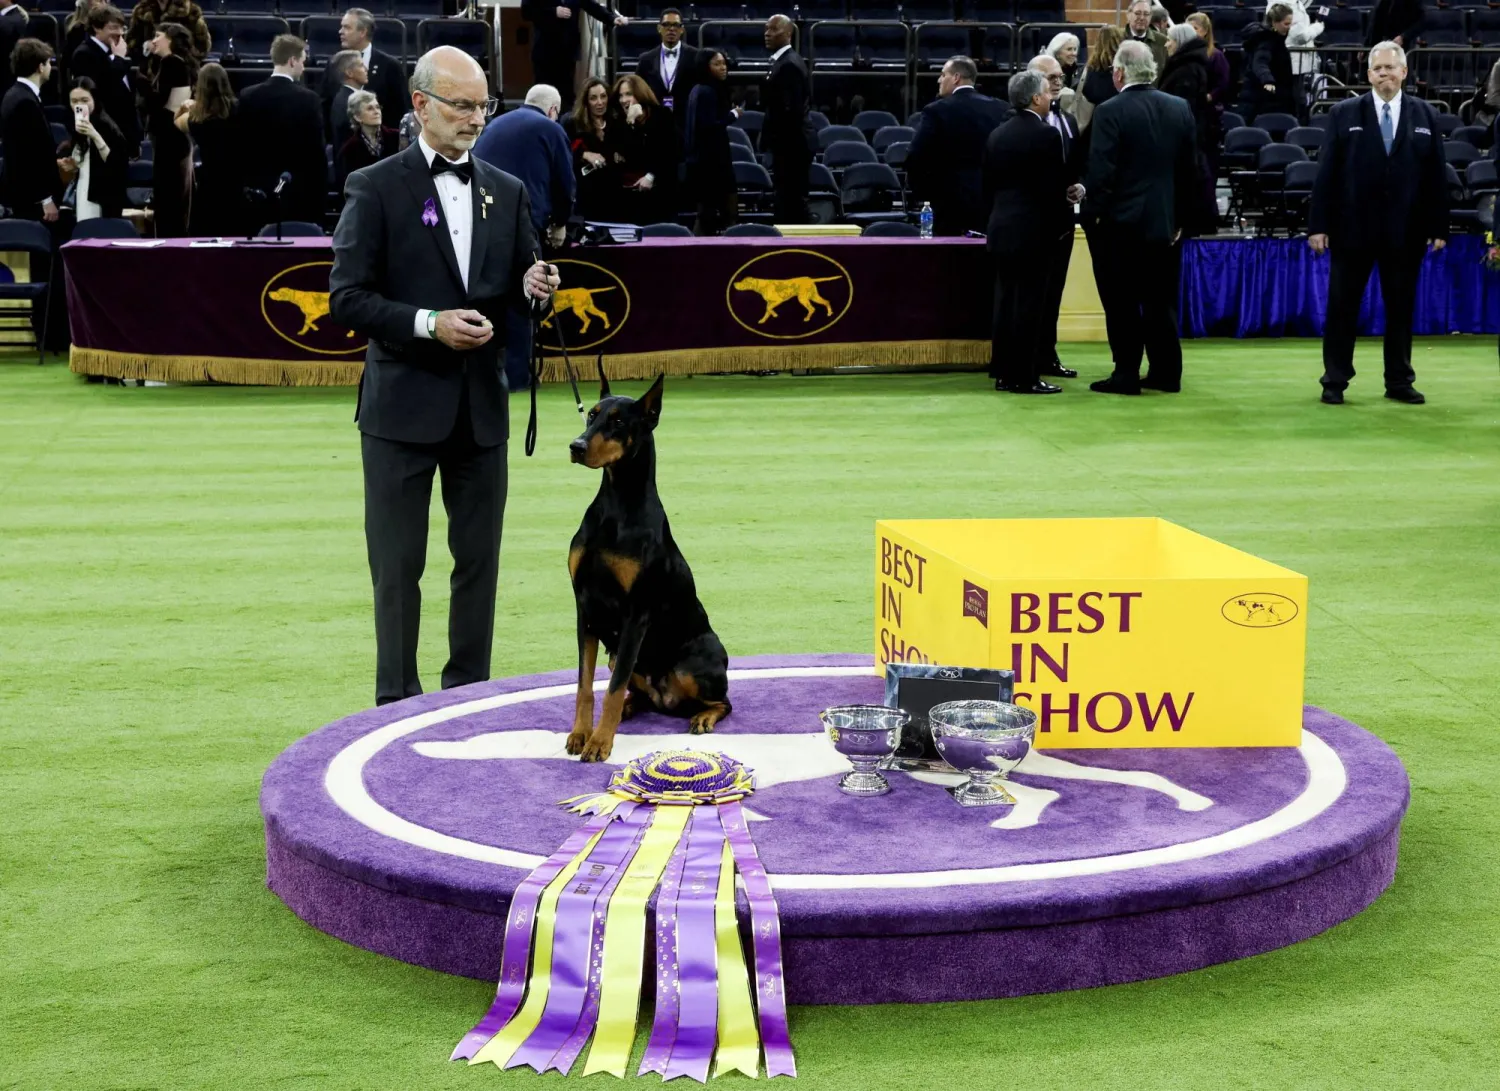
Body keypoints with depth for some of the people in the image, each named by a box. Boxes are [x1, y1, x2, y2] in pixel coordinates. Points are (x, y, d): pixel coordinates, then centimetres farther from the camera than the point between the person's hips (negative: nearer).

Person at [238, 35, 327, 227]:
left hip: (259, 193, 3)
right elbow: (317, 152, -7)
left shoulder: (248, 96, 1)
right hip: (299, 195, -3)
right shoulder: (307, 99, -8)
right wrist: (321, 197, 1)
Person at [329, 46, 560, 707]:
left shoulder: (507, 192, 10)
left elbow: (520, 291, 15)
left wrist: (534, 287, -9)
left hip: (481, 405, 4)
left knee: (479, 559, 10)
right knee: (398, 565, 3)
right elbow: (346, 299, -8)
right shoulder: (375, 188, -4)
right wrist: (429, 323, -19)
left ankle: (468, 694, 21)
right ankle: (397, 702, 12)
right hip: (403, 405, -4)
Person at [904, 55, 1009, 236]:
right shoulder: (1001, 110, 4)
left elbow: (915, 159, -11)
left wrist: (927, 192, 2)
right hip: (994, 204, 4)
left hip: (953, 206, -4)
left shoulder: (936, 111, -7)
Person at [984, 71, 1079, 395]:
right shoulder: (1047, 135, -13)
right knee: (1030, 304, -4)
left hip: (1001, 230, 7)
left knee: (1005, 301, 11)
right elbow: (1054, 188, -14)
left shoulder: (997, 135, 9)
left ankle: (1003, 373, 14)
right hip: (1035, 231, -7)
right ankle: (1025, 376, -3)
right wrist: (1063, 222, 0)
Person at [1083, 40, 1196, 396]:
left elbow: (1101, 170, -18)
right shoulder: (1180, 110, 5)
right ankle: (1166, 372, 15)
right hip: (1164, 222, 5)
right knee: (1161, 300, 12)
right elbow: (1190, 168, 8)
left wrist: (1097, 211, -4)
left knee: (1122, 303, 1)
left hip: (1120, 222, -5)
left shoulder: (1111, 112, -14)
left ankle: (1126, 373, 3)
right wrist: (1179, 216, 14)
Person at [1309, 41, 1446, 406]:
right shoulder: (1345, 113, 2)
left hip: (1405, 231, 1)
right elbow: (1326, 172, -1)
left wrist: (1438, 227, 0)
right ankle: (1335, 381, 12)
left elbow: (1437, 175, 5)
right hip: (1352, 228, -1)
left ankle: (1399, 381, 17)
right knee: (1342, 307, 3)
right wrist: (1318, 225, -6)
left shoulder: (1426, 116, 6)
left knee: (1401, 307, 7)